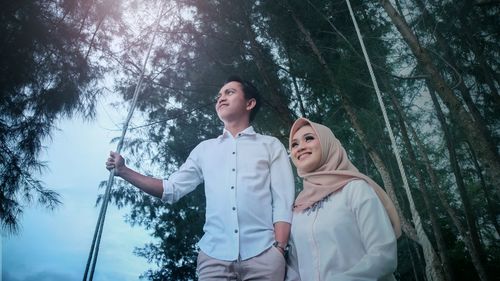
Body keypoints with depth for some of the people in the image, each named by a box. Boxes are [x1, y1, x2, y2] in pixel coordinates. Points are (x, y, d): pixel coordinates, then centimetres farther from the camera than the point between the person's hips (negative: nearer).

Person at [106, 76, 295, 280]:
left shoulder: (271, 146, 9)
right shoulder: (205, 149, 18)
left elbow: (283, 203, 1)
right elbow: (172, 189, 13)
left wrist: (279, 248, -10)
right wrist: (124, 171, 5)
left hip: (263, 255, -2)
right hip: (213, 255, 2)